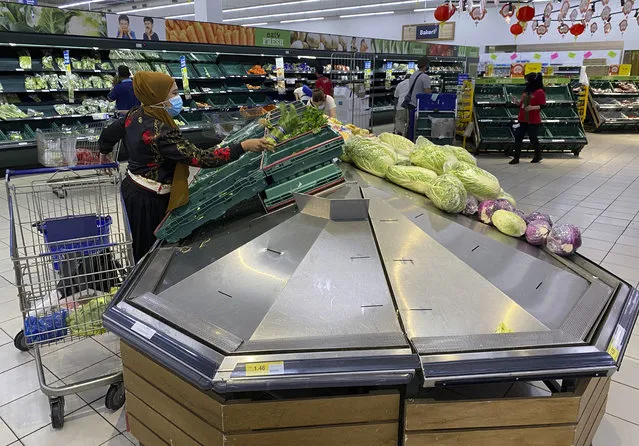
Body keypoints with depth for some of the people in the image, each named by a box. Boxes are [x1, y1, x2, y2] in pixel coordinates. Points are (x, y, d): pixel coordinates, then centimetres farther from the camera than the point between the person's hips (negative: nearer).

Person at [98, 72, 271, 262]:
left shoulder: (135, 114, -3)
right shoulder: (160, 132, -30)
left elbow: (109, 133, 15)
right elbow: (200, 158, -33)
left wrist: (105, 152, 37)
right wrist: (243, 147, -33)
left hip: (133, 187, 9)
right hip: (148, 200, -9)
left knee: (142, 246, 26)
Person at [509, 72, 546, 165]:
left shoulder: (540, 92, -10)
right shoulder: (526, 91, 14)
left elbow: (542, 106, -15)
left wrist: (532, 107, -29)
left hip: (533, 121, -7)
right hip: (523, 119, 8)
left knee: (533, 139, 4)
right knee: (518, 137, 2)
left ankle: (538, 156, 24)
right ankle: (516, 157, 6)